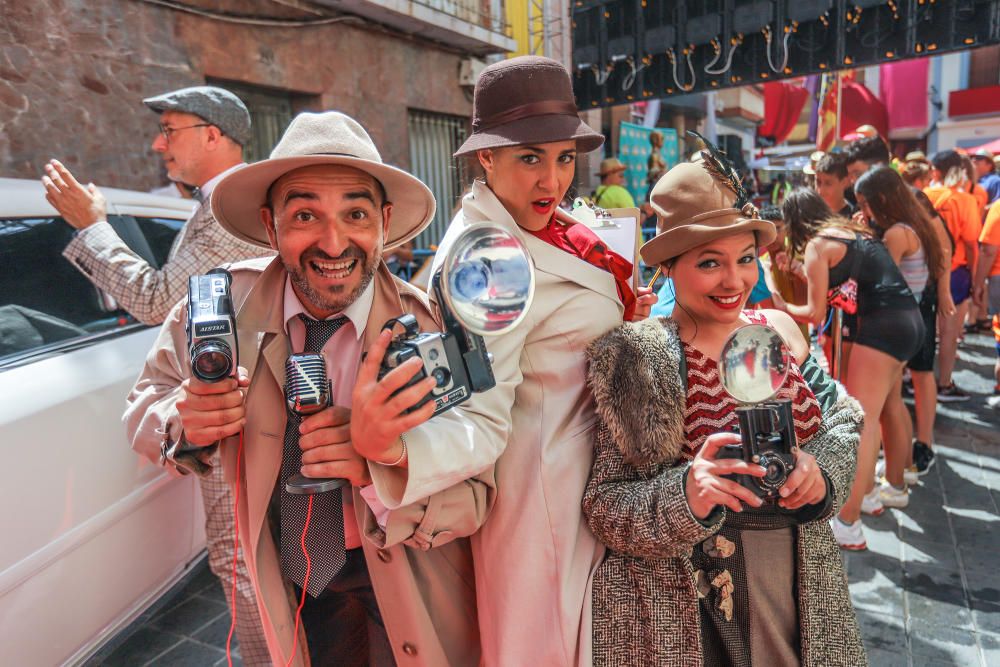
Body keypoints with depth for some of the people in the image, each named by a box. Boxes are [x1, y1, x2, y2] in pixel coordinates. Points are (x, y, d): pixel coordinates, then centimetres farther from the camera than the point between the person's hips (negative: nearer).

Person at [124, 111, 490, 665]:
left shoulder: (430, 331, -23)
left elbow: (475, 495, -22)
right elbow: (148, 401, -2)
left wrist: (384, 467, -40)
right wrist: (184, 424, -24)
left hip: (408, 587, -2)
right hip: (292, 579, 2)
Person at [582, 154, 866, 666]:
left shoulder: (779, 330, -4)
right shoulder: (639, 361, -18)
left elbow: (842, 418, 7)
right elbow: (605, 506, -18)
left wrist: (821, 469, -12)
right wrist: (685, 496, -34)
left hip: (802, 582, 5)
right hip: (690, 606, -4)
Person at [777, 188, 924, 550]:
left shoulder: (817, 244, -2)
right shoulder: (853, 231, 21)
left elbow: (816, 314, -4)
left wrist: (782, 307, 14)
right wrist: (803, 273, 28)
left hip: (883, 326, -9)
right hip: (910, 321, 9)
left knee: (859, 422, -6)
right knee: (869, 416, 20)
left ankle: (848, 525, -3)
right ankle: (868, 492, 33)